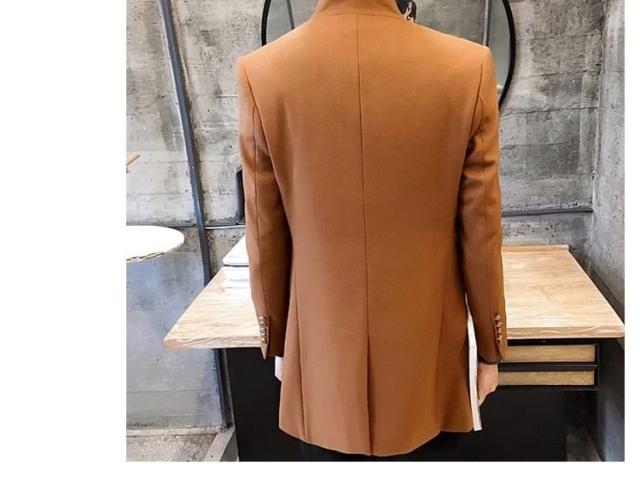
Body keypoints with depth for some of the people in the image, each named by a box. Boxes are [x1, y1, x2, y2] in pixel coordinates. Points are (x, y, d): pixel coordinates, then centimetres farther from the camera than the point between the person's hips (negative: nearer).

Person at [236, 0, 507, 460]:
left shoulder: (261, 74, -13)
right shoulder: (468, 68, -13)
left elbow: (266, 238, -5)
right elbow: (481, 233, -8)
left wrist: (277, 344, 10)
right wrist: (490, 348, 7)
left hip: (323, 358, 1)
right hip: (427, 355, 0)